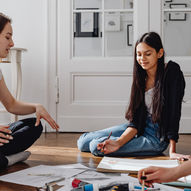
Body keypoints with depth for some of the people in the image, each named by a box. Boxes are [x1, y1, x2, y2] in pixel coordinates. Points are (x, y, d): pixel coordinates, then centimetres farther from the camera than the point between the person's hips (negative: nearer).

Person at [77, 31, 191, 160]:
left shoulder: (172, 72, -16)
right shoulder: (141, 77, 1)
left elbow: (174, 112, -19)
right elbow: (135, 120, -6)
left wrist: (172, 151, -23)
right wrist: (118, 143, -22)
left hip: (157, 138, -6)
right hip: (140, 128, 6)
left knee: (96, 146, -19)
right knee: (83, 141, 1)